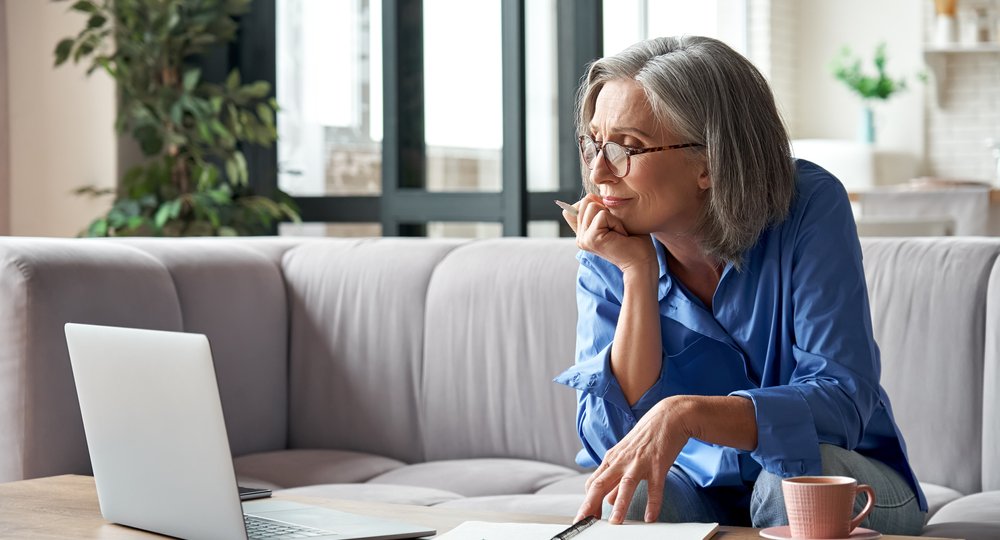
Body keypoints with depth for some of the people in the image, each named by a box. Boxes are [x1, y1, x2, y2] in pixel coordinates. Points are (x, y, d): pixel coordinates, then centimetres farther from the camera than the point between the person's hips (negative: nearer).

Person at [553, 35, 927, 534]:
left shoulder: (809, 207, -17)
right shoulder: (607, 259, -8)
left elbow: (842, 400, -25)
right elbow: (610, 441, -17)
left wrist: (685, 414, -40)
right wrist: (638, 275, -24)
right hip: (701, 489, 1)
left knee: (794, 476, -33)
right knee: (625, 499, -31)